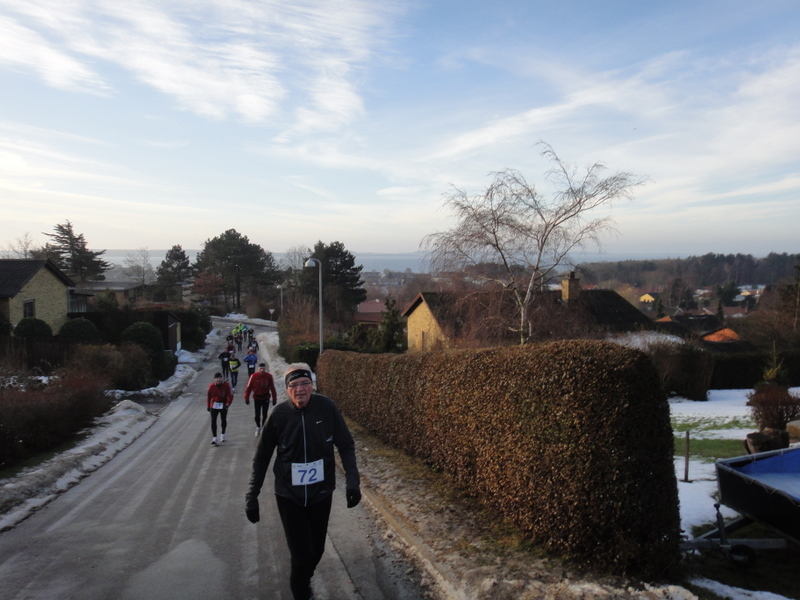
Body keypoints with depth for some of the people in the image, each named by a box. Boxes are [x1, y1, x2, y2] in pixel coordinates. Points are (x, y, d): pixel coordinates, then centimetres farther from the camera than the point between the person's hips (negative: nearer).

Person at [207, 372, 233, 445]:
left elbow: (230, 395, -11)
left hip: (223, 405, 0)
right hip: (214, 405, 0)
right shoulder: (211, 386, -12)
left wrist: (227, 404, -20)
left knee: (223, 420, 15)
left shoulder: (226, 385, -14)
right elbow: (208, 396, 1)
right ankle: (214, 438, -8)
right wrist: (208, 405, 6)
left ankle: (223, 435, 36)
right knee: (213, 420, -9)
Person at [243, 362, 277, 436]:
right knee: (257, 415, 4)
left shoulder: (269, 376, -10)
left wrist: (274, 399, -1)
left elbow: (272, 388, -3)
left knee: (265, 415, 5)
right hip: (257, 398, -1)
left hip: (266, 398, 1)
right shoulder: (254, 376, -14)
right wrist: (246, 398, -6)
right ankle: (258, 427, 30)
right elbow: (249, 387, -8)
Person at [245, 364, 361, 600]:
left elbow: (346, 445, -6)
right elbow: (262, 457, -3)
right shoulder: (279, 415, -14)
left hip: (321, 494, 2)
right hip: (289, 497, -2)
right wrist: (252, 496, -2)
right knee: (301, 554, -3)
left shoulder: (326, 407, -13)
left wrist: (352, 480, -16)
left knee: (316, 550, 15)